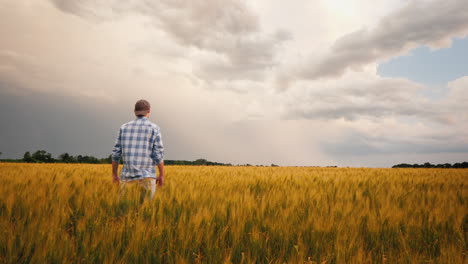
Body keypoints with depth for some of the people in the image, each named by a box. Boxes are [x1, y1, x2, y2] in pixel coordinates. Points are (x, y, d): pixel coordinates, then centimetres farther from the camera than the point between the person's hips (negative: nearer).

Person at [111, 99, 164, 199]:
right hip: (147, 176, -3)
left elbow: (116, 152, 6)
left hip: (128, 175, 3)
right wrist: (162, 175, 0)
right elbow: (158, 153, -8)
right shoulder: (154, 128, -2)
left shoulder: (124, 127, 8)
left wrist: (114, 174, 15)